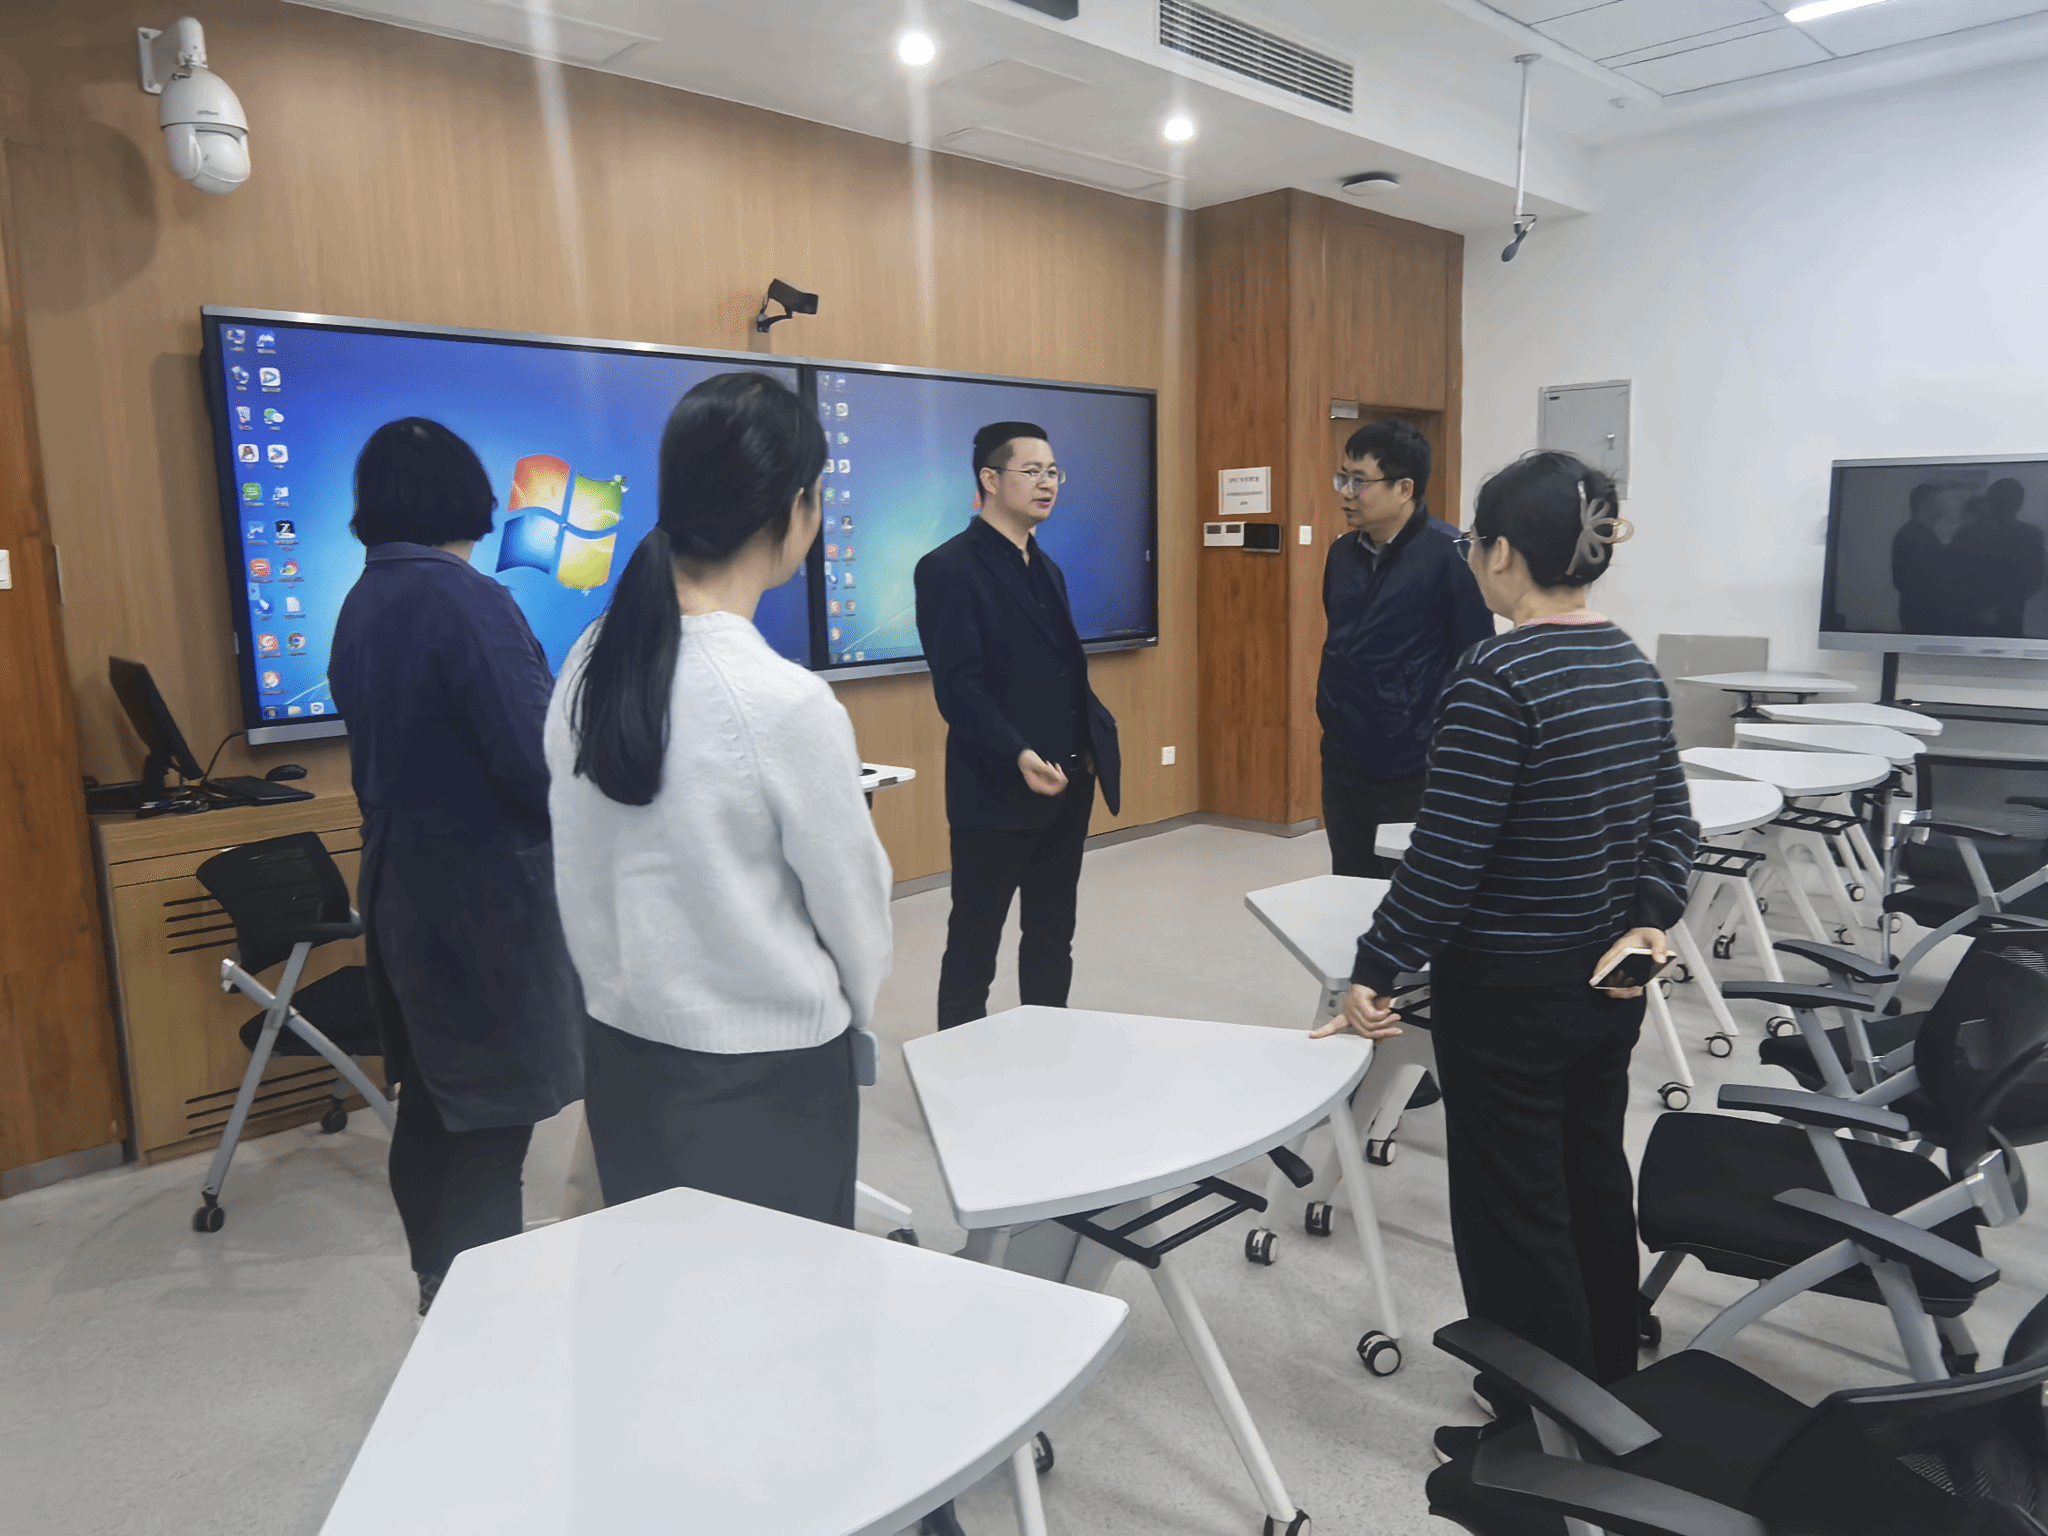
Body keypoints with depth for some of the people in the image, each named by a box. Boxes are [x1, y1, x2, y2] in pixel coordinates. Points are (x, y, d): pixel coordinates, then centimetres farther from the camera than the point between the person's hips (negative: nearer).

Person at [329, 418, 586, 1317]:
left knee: (433, 1102, 19)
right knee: (493, 1117, -1)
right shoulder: (464, 600, -20)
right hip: (484, 887, -9)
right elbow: (534, 760, -23)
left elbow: (382, 756, 13)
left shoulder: (361, 603, 7)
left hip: (402, 881, 9)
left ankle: (443, 1290, 34)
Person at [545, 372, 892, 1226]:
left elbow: (578, 874, 5)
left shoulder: (589, 665, -4)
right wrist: (853, 1011, 11)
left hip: (624, 1057, 6)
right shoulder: (786, 704, -23)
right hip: (766, 1075, -6)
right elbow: (852, 896, -9)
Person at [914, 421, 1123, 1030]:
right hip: (998, 789, -8)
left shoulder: (1045, 568, 16)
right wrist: (1018, 757, -30)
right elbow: (958, 686, -19)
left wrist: (1096, 731, 4)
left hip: (1067, 784, 8)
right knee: (975, 941, 5)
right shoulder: (948, 568, -11)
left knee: (1052, 938, 17)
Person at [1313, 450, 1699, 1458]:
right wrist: (1647, 923, -1)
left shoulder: (1499, 676, -22)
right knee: (1593, 1185, 22)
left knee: (1515, 1213, 8)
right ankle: (1605, 1397, 41)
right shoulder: (1632, 665, 4)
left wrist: (1374, 973, -13)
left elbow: (1445, 855, -22)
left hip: (1509, 993, -8)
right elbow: (1672, 824, 7)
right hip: (1609, 984, 9)